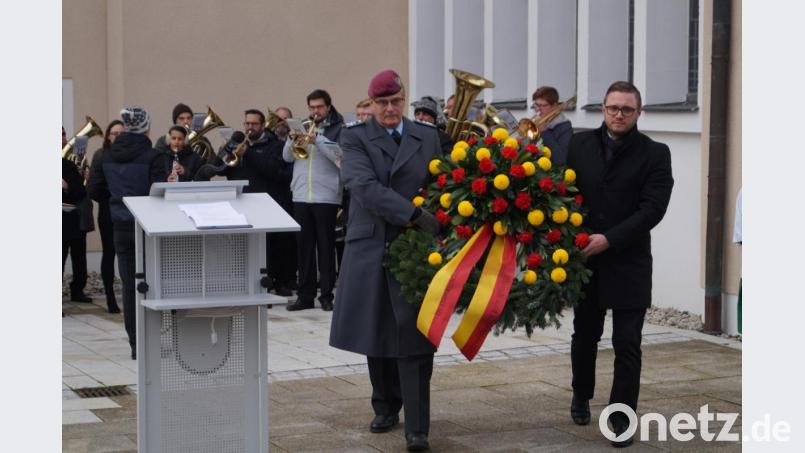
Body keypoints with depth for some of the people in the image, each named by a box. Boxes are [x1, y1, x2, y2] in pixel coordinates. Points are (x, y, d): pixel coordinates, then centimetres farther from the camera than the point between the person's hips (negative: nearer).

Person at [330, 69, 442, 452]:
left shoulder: (428, 137, 8)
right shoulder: (355, 138, -1)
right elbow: (364, 186, -16)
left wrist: (437, 230, -8)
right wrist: (414, 214, -25)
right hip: (370, 247, 0)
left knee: (414, 337, -8)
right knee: (377, 333, 11)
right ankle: (386, 407, 30)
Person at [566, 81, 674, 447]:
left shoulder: (655, 154, -4)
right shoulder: (580, 144, 3)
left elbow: (652, 208, -12)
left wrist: (609, 239, -19)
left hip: (629, 264, -2)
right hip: (584, 259, 3)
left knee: (627, 344, -3)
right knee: (584, 335, 17)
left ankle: (622, 417, 8)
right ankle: (581, 395, 39)